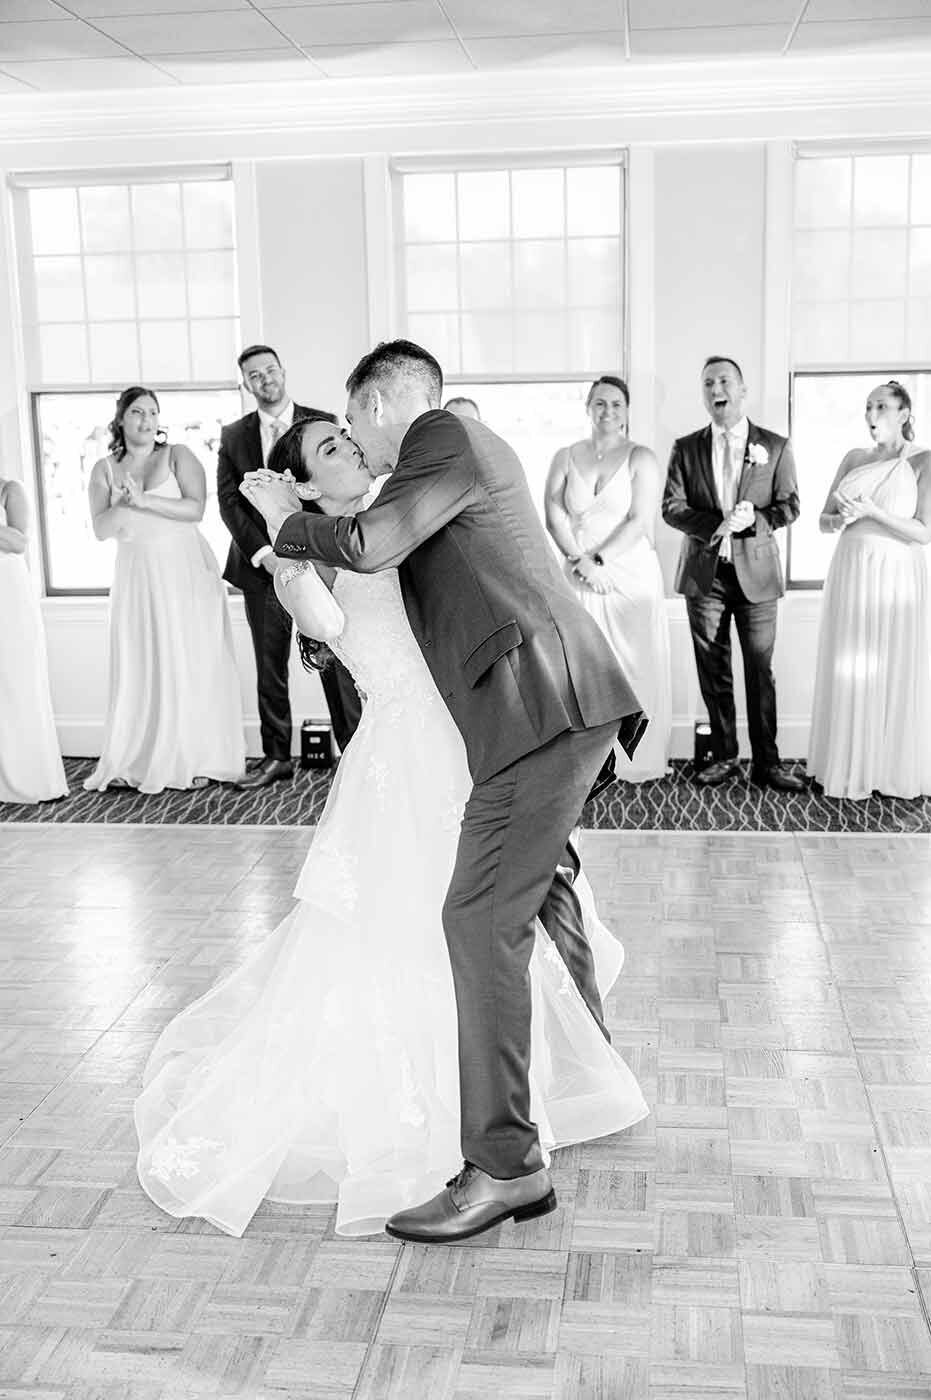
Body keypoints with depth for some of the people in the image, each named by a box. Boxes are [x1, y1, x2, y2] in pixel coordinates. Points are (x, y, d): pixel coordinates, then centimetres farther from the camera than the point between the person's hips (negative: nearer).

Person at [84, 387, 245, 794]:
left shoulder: (178, 456, 3)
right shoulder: (105, 469, 9)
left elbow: (196, 509, -9)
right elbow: (101, 529, 1)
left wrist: (144, 500, -17)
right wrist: (125, 503, -17)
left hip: (184, 571, -2)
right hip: (136, 577, 2)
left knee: (190, 663, 0)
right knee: (139, 666, 1)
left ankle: (195, 760, 7)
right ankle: (135, 762, 7)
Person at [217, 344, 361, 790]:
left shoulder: (322, 424, 4)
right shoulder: (233, 437, 10)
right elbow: (229, 502, 4)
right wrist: (262, 552, -9)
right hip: (262, 564, 2)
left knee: (335, 661, -3)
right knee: (269, 669, 7)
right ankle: (276, 757, 16)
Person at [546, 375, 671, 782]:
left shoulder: (641, 459, 2)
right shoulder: (565, 457, 10)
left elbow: (640, 522, -8)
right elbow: (554, 517, 0)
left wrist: (598, 559, -14)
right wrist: (581, 562, -12)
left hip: (632, 574, -2)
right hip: (581, 578, 2)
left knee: (635, 663, 1)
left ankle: (639, 760, 11)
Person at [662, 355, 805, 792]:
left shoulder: (775, 446, 4)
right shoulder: (686, 448, 6)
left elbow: (789, 505, 4)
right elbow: (671, 507, 0)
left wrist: (754, 519, -15)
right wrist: (718, 524, -16)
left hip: (756, 571, -1)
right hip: (704, 573, 1)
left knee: (760, 670, 0)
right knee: (713, 671, 6)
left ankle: (766, 762, 8)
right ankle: (724, 756, 17)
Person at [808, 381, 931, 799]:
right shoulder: (854, 458, 10)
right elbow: (824, 521, 12)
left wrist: (871, 512, -19)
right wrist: (841, 519, -11)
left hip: (896, 577, -4)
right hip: (850, 575, 4)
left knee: (895, 674, 1)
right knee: (850, 673, 7)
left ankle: (894, 769, 13)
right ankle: (850, 766, 17)